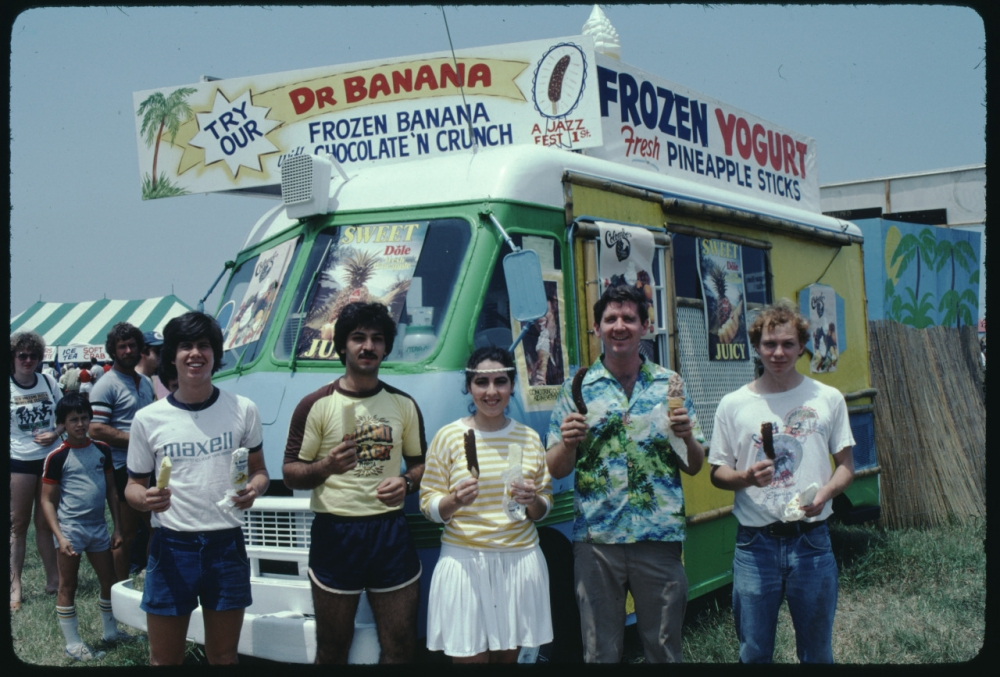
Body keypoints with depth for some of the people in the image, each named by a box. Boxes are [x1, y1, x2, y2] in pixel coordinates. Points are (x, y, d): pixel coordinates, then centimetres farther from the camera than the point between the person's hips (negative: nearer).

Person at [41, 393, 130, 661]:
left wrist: (117, 526, 7)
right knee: (68, 587, 5)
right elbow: (47, 500, -8)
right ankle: (73, 644, 14)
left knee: (109, 581, 14)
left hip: (98, 526, 5)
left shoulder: (102, 450, 4)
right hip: (70, 528, -5)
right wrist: (59, 537, -16)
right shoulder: (57, 457, -9)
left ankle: (111, 631, 31)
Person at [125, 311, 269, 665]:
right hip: (171, 546, 0)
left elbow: (258, 470, 9)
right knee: (165, 659, 8)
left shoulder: (243, 409, 1)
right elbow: (134, 485, 6)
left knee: (224, 657, 12)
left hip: (226, 546, 1)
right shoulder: (148, 418, -1)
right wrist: (144, 498, -17)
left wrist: (255, 487, -14)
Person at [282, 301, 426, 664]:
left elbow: (420, 463, 16)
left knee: (400, 648, 7)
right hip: (335, 533, -2)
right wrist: (326, 466, -22)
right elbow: (291, 473, -1)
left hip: (391, 532, 3)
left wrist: (406, 482, -7)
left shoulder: (404, 404, 8)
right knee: (332, 650, 7)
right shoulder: (316, 405, -2)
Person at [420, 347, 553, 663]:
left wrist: (533, 501, -11)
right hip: (465, 562, -2)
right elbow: (428, 505, -2)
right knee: (469, 658, 1)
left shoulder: (530, 438, 5)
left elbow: (544, 508, 11)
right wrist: (455, 501, -21)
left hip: (520, 561, 3)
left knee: (508, 656, 11)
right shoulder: (448, 436, -3)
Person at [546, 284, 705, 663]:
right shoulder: (577, 389, 3)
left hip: (660, 537, 1)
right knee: (599, 652, 9)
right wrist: (568, 442, -17)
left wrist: (687, 437, -13)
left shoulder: (670, 384, 5)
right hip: (596, 541, 0)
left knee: (664, 649, 10)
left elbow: (694, 467, 8)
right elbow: (556, 470, 4)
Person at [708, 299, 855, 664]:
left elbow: (845, 465, 8)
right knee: (754, 653, 7)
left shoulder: (828, 399, 4)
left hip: (811, 541, 1)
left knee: (818, 653, 11)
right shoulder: (733, 405, 2)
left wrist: (826, 492, -13)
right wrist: (746, 477, -16)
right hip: (755, 542, 0)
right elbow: (717, 473, 6)